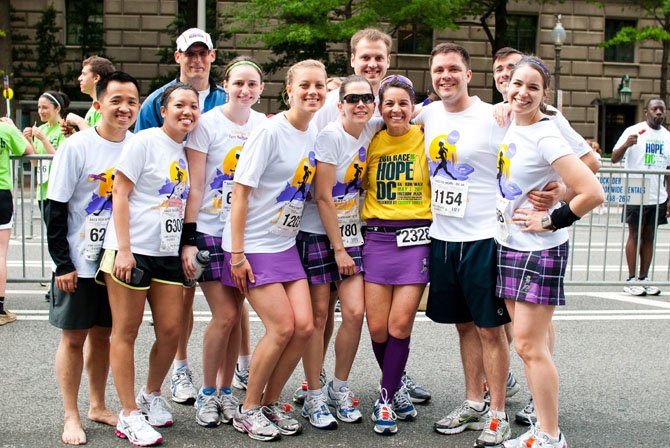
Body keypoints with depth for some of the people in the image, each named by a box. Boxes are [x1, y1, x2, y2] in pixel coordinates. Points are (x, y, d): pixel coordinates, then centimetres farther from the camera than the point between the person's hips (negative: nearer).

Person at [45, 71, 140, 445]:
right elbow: (56, 209, -10)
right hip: (79, 263, -4)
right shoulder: (77, 147, -12)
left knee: (103, 334, 14)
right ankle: (71, 416, 17)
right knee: (74, 337, 5)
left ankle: (98, 406, 28)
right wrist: (63, 263, -12)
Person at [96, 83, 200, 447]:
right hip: (132, 250, -6)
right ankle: (129, 415, 10)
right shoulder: (144, 142, -7)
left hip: (168, 252, 7)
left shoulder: (188, 150, 12)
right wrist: (123, 250, -16)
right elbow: (120, 195, -10)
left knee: (170, 329, 6)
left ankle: (151, 396, 29)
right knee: (125, 332, 1)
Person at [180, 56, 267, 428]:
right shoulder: (207, 124, -7)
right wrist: (188, 239, -12)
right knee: (225, 315, -6)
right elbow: (194, 187, -8)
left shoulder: (264, 126, 5)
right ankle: (207, 393, 13)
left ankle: (225, 390, 21)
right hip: (210, 231, -4)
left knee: (233, 315, 7)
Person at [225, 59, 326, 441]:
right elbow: (241, 192, -15)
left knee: (304, 326, 0)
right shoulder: (270, 131, -15)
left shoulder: (315, 133, 5)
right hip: (254, 245, -7)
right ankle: (248, 410, 11)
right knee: (282, 328, -9)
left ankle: (271, 403, 20)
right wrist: (237, 253, -17)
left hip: (286, 244, 7)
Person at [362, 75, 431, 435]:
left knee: (399, 327, -5)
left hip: (417, 238, -2)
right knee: (377, 328, 1)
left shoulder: (426, 138, 0)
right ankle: (397, 386, 27)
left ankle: (385, 400, 12)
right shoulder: (371, 142, 7)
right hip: (377, 239, 2)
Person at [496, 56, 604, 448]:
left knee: (529, 345, -5)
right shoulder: (510, 127, 6)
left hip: (539, 250, -8)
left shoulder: (546, 137, -18)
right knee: (527, 342, 11)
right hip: (509, 245, 8)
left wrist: (551, 221, -15)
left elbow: (593, 193, -25)